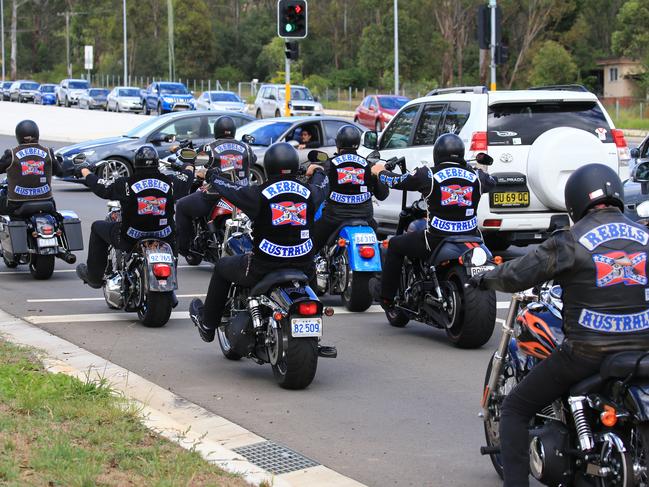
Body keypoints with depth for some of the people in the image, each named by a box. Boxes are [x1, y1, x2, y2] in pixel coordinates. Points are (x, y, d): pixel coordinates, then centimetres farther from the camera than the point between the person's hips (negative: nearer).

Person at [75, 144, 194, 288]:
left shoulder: (126, 184, -15)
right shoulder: (169, 182, -7)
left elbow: (100, 188, 0)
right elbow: (186, 178, 15)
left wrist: (85, 172, 19)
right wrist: (188, 168, 40)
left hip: (131, 239, -2)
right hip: (164, 238, 2)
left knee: (97, 227, 22)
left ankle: (94, 276, 28)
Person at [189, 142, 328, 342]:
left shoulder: (260, 194, -15)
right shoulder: (309, 193, -3)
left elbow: (229, 188, 0)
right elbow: (322, 187, 22)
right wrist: (318, 171, 47)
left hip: (264, 268, -3)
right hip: (303, 265, 4)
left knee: (222, 268, 23)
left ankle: (207, 323, 35)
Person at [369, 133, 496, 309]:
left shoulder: (428, 175, -9)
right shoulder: (475, 176, 1)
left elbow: (397, 181, 5)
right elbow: (491, 182, 25)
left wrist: (380, 172, 28)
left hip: (436, 240, -3)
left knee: (395, 245, 19)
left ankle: (386, 296, 25)